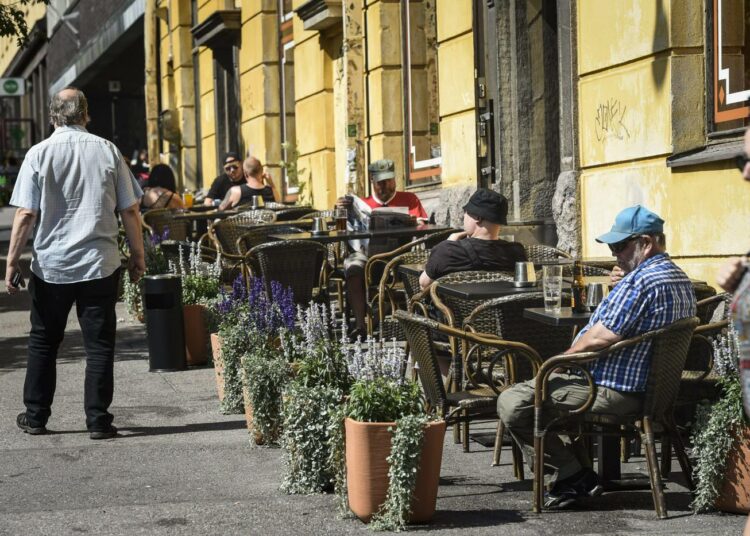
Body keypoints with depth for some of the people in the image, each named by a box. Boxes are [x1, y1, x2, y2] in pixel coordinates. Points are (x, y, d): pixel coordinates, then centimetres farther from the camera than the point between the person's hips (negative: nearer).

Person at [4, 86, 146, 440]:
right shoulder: (108, 151, -1)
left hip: (50, 265, 0)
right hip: (100, 265, 0)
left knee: (43, 342, 14)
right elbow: (130, 211, 1)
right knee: (99, 344, 5)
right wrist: (138, 255, 12)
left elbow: (26, 215, -7)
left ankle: (35, 417, 21)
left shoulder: (39, 154, -4)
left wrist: (12, 262, -1)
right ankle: (98, 420, 5)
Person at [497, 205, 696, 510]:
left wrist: (568, 354, -7)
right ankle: (581, 467, 25)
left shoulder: (641, 280, -22)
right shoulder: (681, 279, 12)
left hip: (613, 392, -11)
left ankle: (572, 476, -3)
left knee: (512, 403, -12)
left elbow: (602, 336, -27)